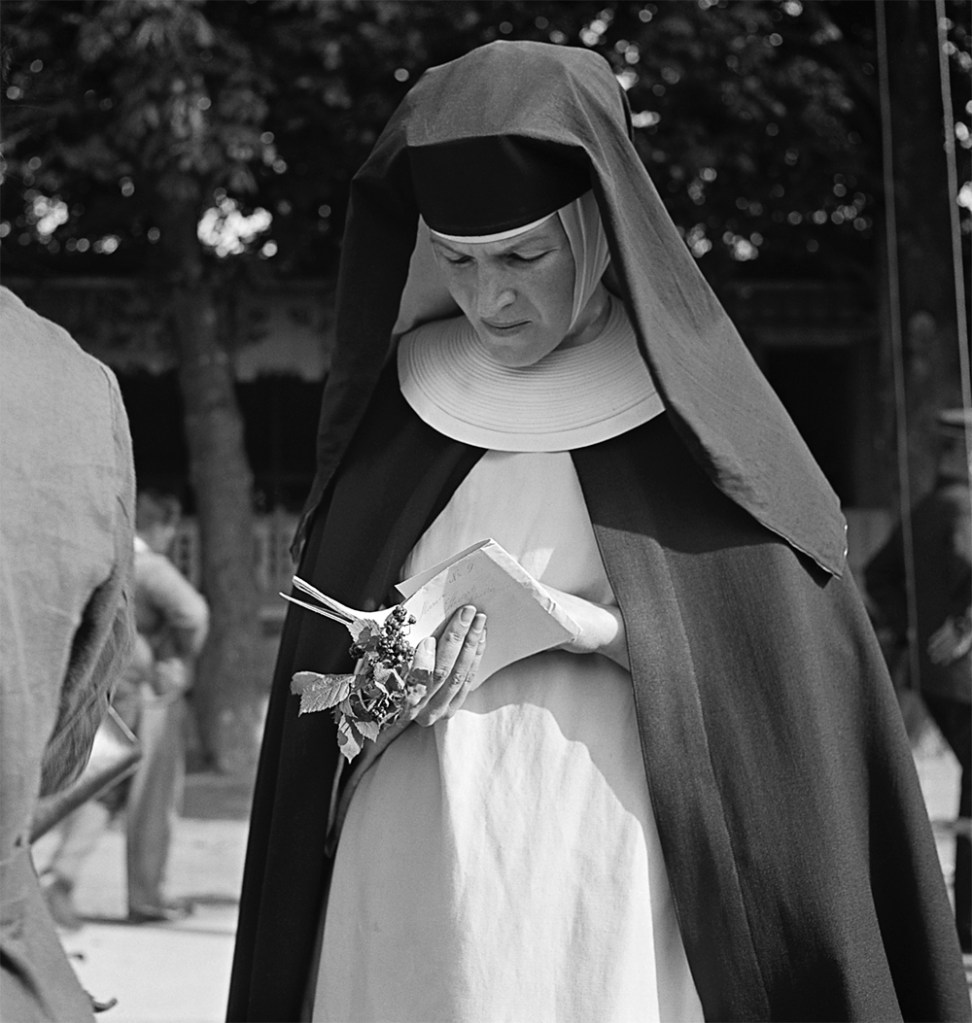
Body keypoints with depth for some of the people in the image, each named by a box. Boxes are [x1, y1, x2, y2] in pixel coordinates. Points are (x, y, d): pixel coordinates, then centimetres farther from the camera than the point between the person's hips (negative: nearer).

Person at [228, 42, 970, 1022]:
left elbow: (793, 671, -2)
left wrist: (588, 629, -15)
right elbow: (323, 675, 14)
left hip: (623, 896, -2)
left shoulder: (693, 416, 0)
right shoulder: (395, 412, 8)